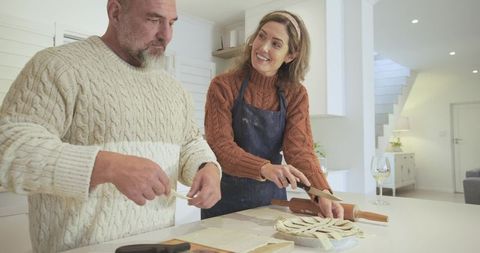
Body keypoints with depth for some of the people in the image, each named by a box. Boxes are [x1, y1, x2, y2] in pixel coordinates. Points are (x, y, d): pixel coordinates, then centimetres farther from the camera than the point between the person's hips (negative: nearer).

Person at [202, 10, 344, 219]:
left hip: (271, 200, 2)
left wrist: (323, 193, -31)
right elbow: (219, 146, -20)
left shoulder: (295, 95, -4)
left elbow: (300, 149, -13)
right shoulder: (223, 86, -12)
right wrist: (264, 168, -37)